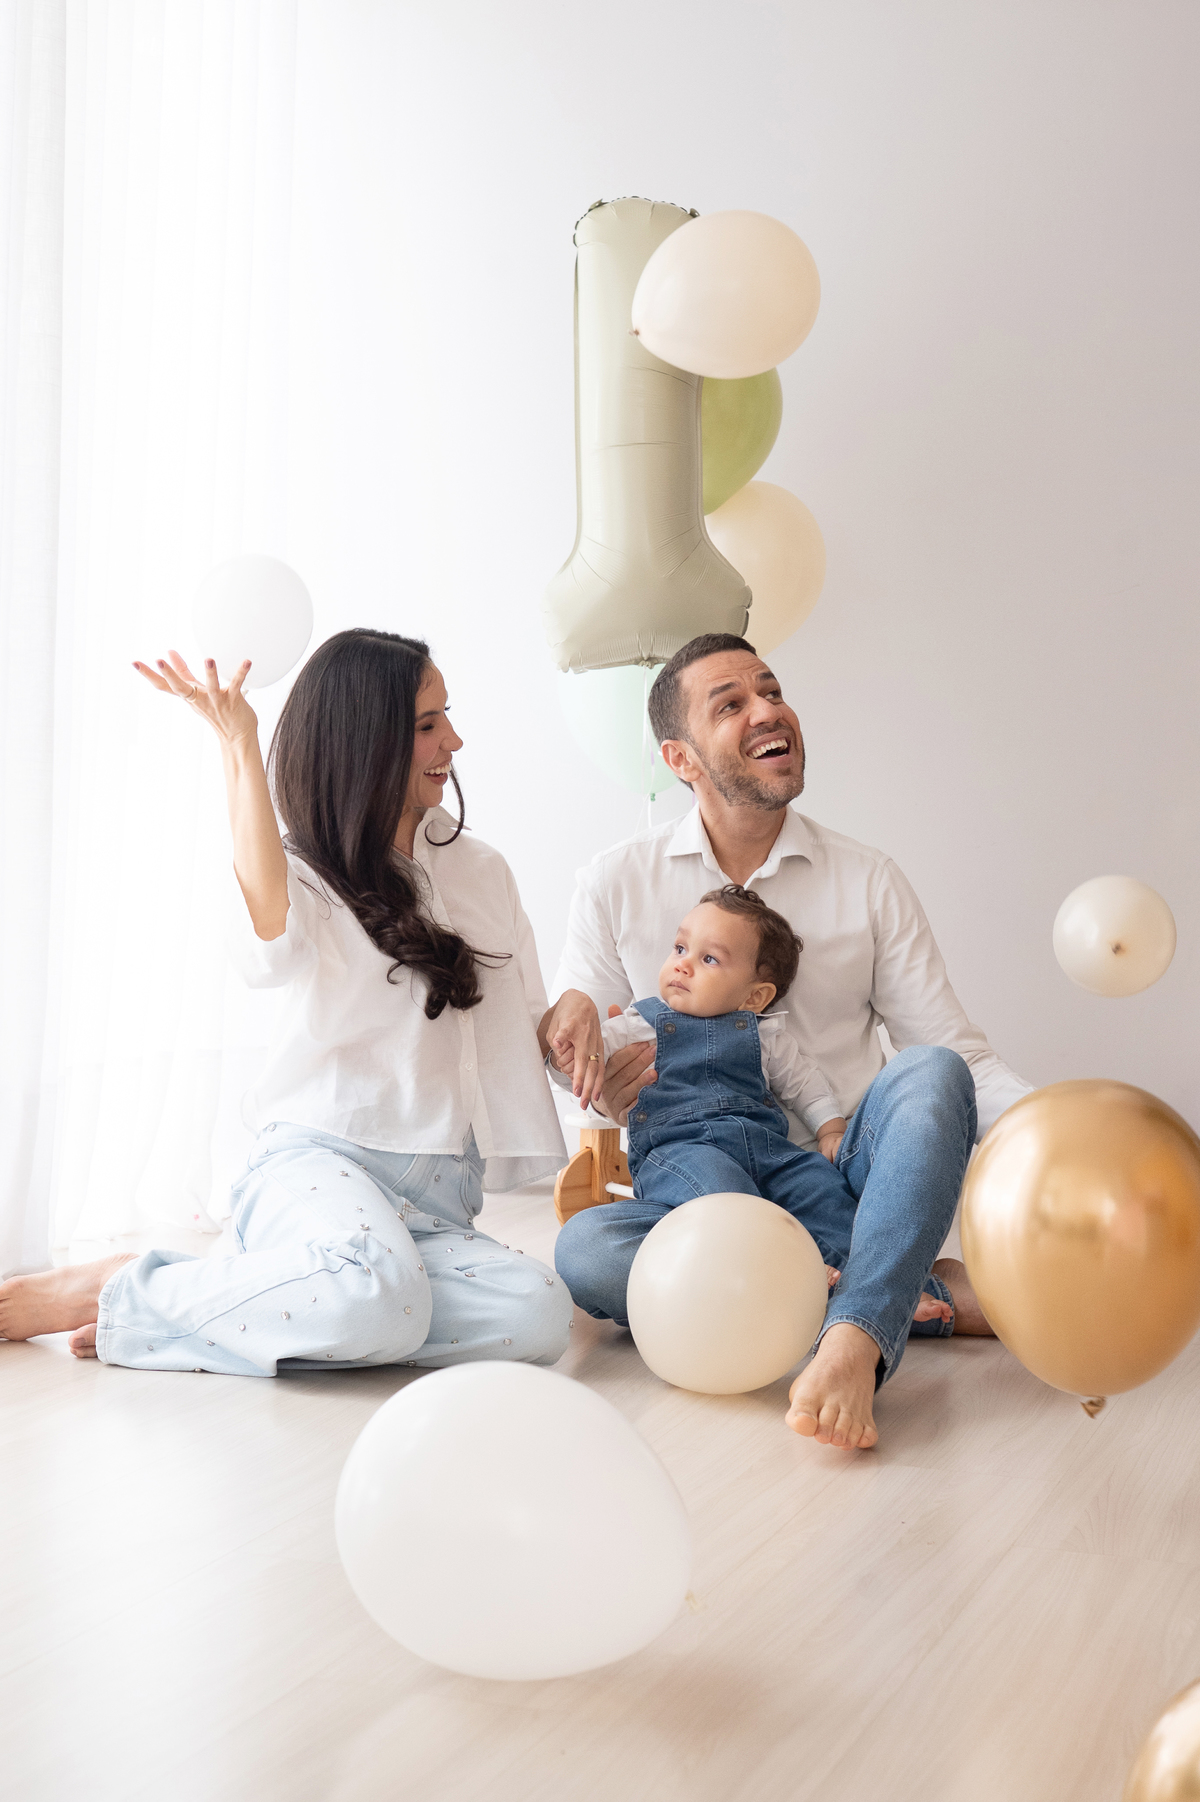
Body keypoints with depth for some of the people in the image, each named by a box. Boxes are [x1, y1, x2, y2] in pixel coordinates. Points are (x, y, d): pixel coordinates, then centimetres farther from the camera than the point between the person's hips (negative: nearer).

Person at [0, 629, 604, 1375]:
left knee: (538, 1314, -28)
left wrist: (572, 1011, -3)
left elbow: (521, 1033, 22)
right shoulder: (306, 871, 5)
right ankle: (121, 1288, -13)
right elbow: (274, 948, -20)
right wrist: (240, 751, -16)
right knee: (378, 1297, -39)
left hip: (438, 1203, 5)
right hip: (319, 1165, -5)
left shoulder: (481, 872, 20)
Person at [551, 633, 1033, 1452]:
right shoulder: (616, 885, 4)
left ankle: (853, 1345, -43)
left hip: (849, 1189, 0)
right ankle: (927, 1298, -26)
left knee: (930, 1072, -28)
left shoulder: (869, 882, 5)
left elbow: (959, 1054, 1)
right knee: (584, 1246, -30)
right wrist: (601, 1084, -19)